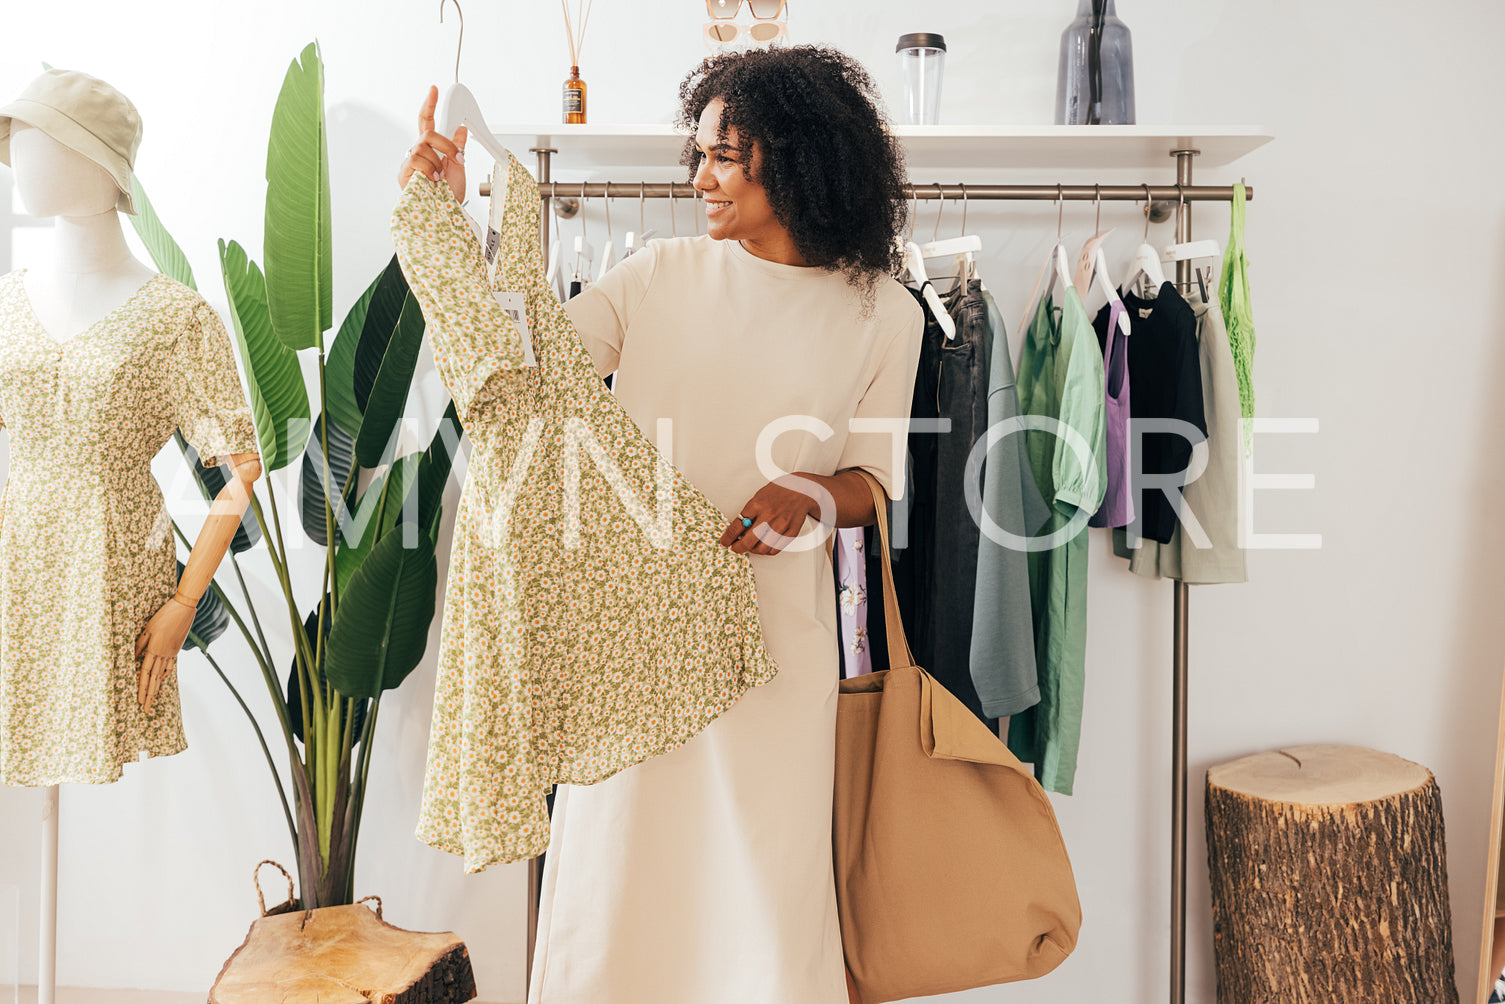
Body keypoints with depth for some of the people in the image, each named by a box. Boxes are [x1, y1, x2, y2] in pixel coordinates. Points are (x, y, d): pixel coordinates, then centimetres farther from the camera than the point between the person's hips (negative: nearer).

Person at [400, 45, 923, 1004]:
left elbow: (872, 483, 6)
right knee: (615, 860, 11)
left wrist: (811, 494, -15)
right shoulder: (663, 271, 5)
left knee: (766, 876, 6)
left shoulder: (882, 312, 2)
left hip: (772, 629, -1)